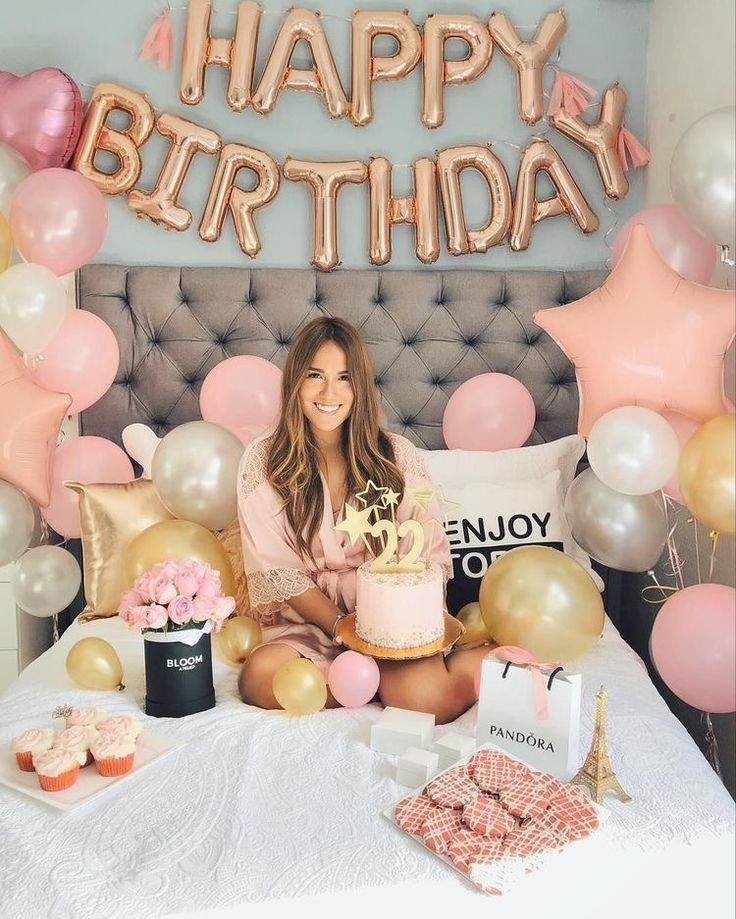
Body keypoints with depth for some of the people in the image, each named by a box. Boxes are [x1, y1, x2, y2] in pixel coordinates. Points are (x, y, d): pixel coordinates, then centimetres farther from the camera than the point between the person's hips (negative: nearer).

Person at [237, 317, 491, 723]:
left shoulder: (397, 455, 1)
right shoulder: (263, 460, -1)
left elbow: (430, 554, 1)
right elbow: (276, 568, -3)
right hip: (305, 620, 2)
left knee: (426, 695, -31)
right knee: (261, 676, -31)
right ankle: (388, 674, -11)